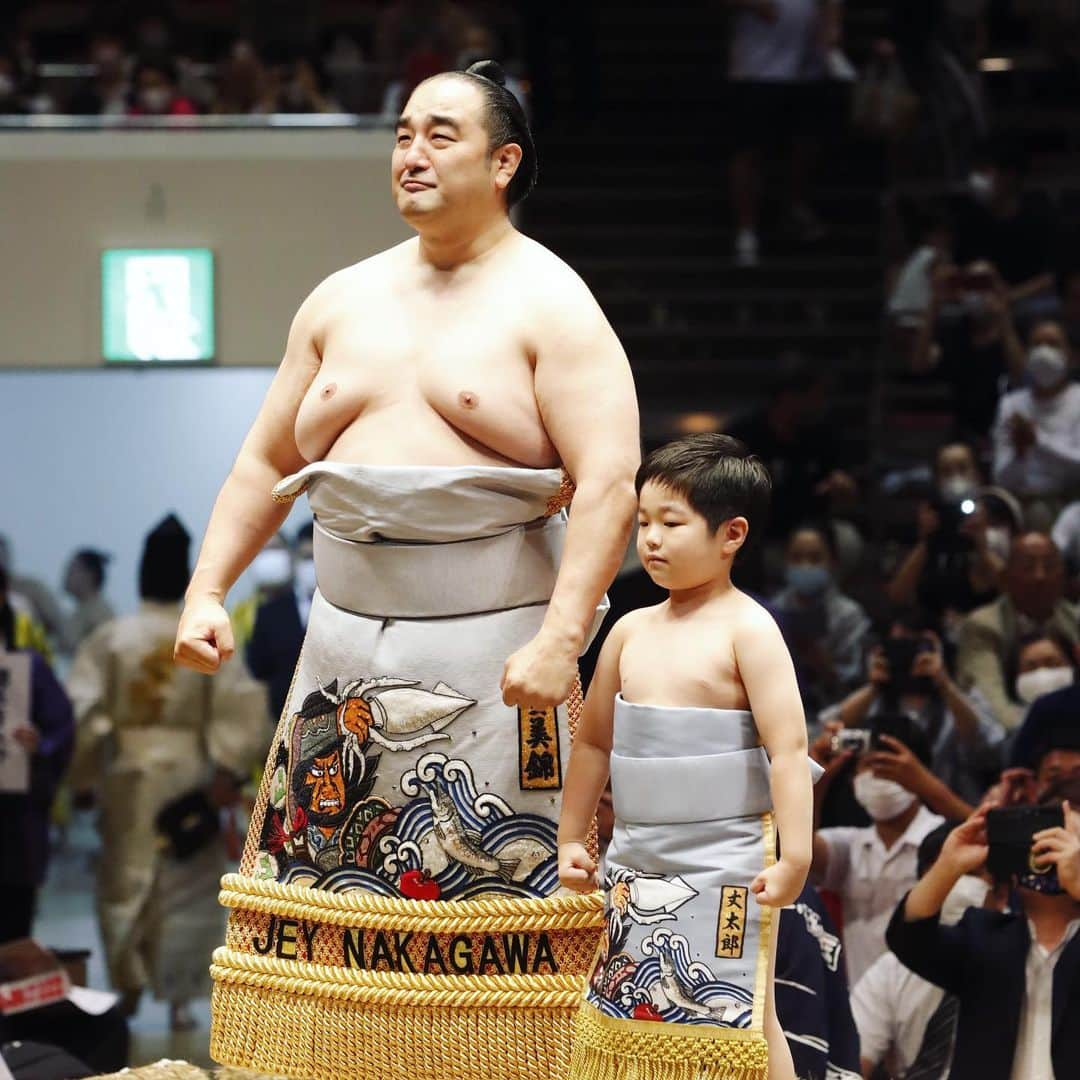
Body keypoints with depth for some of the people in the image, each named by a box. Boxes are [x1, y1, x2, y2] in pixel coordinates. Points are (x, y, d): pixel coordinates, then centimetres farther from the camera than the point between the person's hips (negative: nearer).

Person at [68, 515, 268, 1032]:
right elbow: (243, 706, -11)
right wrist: (228, 772, -7)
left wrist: (86, 773, -1)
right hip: (188, 775, 0)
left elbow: (81, 711, -9)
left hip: (127, 775, 0)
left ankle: (128, 986, 15)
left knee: (125, 883, 13)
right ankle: (180, 997, 5)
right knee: (187, 888, 8)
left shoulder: (110, 637, -6)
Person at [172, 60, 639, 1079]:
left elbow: (608, 484, -12)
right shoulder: (343, 300, 15)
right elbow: (265, 464, 19)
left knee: (489, 890, -6)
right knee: (307, 881, 3)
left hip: (491, 650, -5)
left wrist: (561, 638, -23)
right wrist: (206, 591, 6)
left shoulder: (550, 306, -2)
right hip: (347, 640, 5)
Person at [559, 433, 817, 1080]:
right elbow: (595, 741, 18)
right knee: (625, 1015, 7)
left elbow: (788, 748, -15)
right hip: (637, 867, 7)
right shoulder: (632, 632, 9)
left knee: (740, 1016, -6)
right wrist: (571, 838, 19)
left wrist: (795, 857, -21)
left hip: (725, 868, -6)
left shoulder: (747, 630, -9)